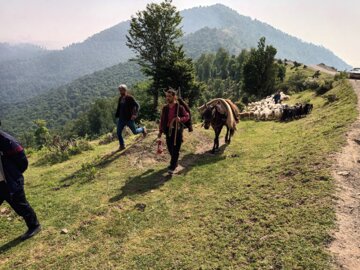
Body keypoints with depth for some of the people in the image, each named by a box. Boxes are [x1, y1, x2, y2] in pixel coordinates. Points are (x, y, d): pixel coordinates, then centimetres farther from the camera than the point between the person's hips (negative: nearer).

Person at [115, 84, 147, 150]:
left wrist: (134, 114, -30)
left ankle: (143, 129, 41)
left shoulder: (130, 98, -14)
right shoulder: (120, 98, 6)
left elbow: (137, 106, -19)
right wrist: (117, 115, 12)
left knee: (135, 132, 9)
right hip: (121, 119, 6)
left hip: (129, 119, -6)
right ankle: (122, 145, 20)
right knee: (119, 133, 3)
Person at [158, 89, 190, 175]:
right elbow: (162, 120, 11)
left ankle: (172, 167, 1)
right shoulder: (165, 108, 5)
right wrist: (160, 131, 10)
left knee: (175, 149, -4)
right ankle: (174, 162, 34)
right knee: (170, 149, 11)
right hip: (168, 130, 4)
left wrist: (181, 119, -24)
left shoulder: (180, 107, -8)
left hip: (177, 130, -4)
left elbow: (187, 116, -3)